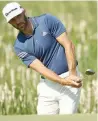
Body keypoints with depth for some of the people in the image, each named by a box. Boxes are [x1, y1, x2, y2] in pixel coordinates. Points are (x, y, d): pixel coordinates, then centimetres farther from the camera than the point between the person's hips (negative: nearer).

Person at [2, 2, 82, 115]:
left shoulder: (47, 21, -7)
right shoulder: (19, 46, -3)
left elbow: (69, 45, -9)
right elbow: (41, 69, -12)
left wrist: (72, 74, -20)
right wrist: (63, 81, -28)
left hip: (69, 77, -3)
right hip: (47, 85, 3)